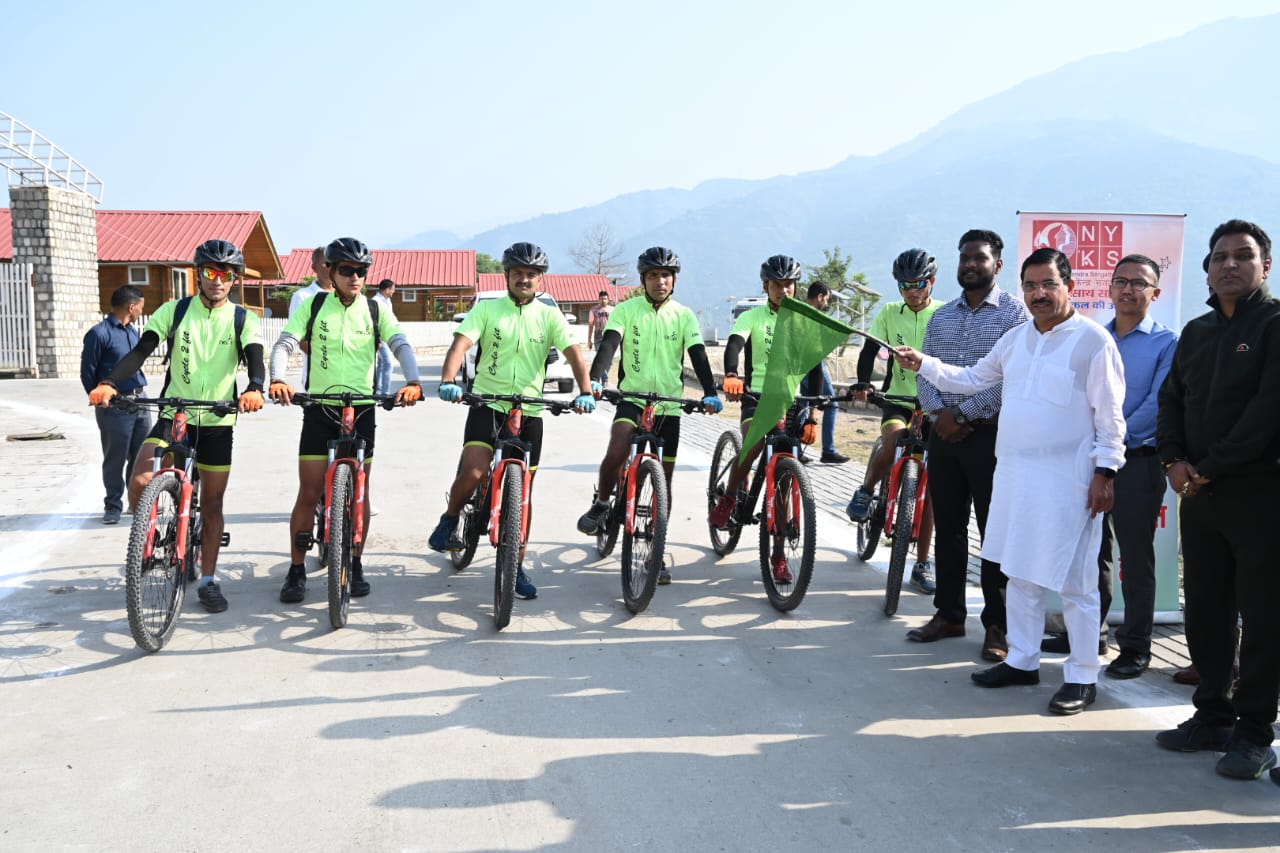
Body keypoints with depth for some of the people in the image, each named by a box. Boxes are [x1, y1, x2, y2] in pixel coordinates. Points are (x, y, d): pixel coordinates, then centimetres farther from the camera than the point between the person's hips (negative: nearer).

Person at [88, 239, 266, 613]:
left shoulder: (244, 321, -1)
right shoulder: (174, 311, 0)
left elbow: (255, 359, -18)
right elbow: (141, 350, -10)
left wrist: (254, 388, -42)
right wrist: (109, 383, -28)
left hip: (217, 422, 0)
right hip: (173, 416, 0)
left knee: (212, 503, 6)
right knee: (140, 484, -21)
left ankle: (208, 580, 18)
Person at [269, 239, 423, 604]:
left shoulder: (375, 310, 1)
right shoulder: (313, 306, 1)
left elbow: (401, 345, -11)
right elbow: (285, 343, -9)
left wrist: (413, 382, -31)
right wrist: (278, 379, -29)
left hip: (362, 409, 1)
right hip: (319, 409, -1)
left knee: (360, 491, 7)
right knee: (309, 492, 0)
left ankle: (356, 565, 21)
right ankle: (297, 570, 11)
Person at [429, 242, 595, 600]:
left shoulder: (549, 316, 3)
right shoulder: (486, 309, -1)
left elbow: (574, 353, -9)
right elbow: (460, 344, -14)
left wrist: (585, 391, -27)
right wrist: (448, 382, -33)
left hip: (529, 412, 2)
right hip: (488, 404, -2)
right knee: (473, 472, -22)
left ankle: (516, 568, 17)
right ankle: (449, 520, 10)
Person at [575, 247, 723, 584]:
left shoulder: (684, 316, 4)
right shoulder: (626, 310, -1)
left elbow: (698, 355, -5)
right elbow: (608, 344, -15)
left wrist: (710, 393, -22)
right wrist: (595, 379, -34)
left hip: (669, 405, 2)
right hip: (632, 398, -2)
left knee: (664, 481, 6)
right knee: (617, 452, -30)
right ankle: (601, 504, -1)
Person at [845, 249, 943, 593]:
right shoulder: (889, 313, 1)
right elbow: (869, 351, -5)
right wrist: (862, 383, -24)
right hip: (897, 400, 0)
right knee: (894, 442, -35)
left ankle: (922, 565, 10)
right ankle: (866, 491, -5)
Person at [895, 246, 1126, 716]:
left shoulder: (1093, 340, -8)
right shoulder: (1016, 339, 11)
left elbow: (1110, 414, -9)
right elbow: (971, 379, 19)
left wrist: (1106, 471, -13)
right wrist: (923, 364, 8)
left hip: (1068, 480, -7)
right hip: (1016, 473, 7)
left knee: (1074, 580, 0)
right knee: (1019, 572, 15)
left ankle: (1082, 677, 11)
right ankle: (1022, 661, 27)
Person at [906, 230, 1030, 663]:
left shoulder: (1014, 312, -4)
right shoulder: (941, 316, 14)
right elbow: (924, 371, 10)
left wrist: (964, 415, -15)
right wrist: (938, 411, -9)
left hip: (991, 433, -5)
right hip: (944, 432, 5)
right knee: (947, 527, 11)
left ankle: (997, 624, 9)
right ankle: (949, 614, 22)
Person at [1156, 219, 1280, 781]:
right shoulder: (1196, 332, 16)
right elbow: (1172, 399, 16)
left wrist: (1212, 467, -15)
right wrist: (1174, 458, -2)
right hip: (1200, 491, 7)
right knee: (1205, 610, 11)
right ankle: (1213, 716, 22)